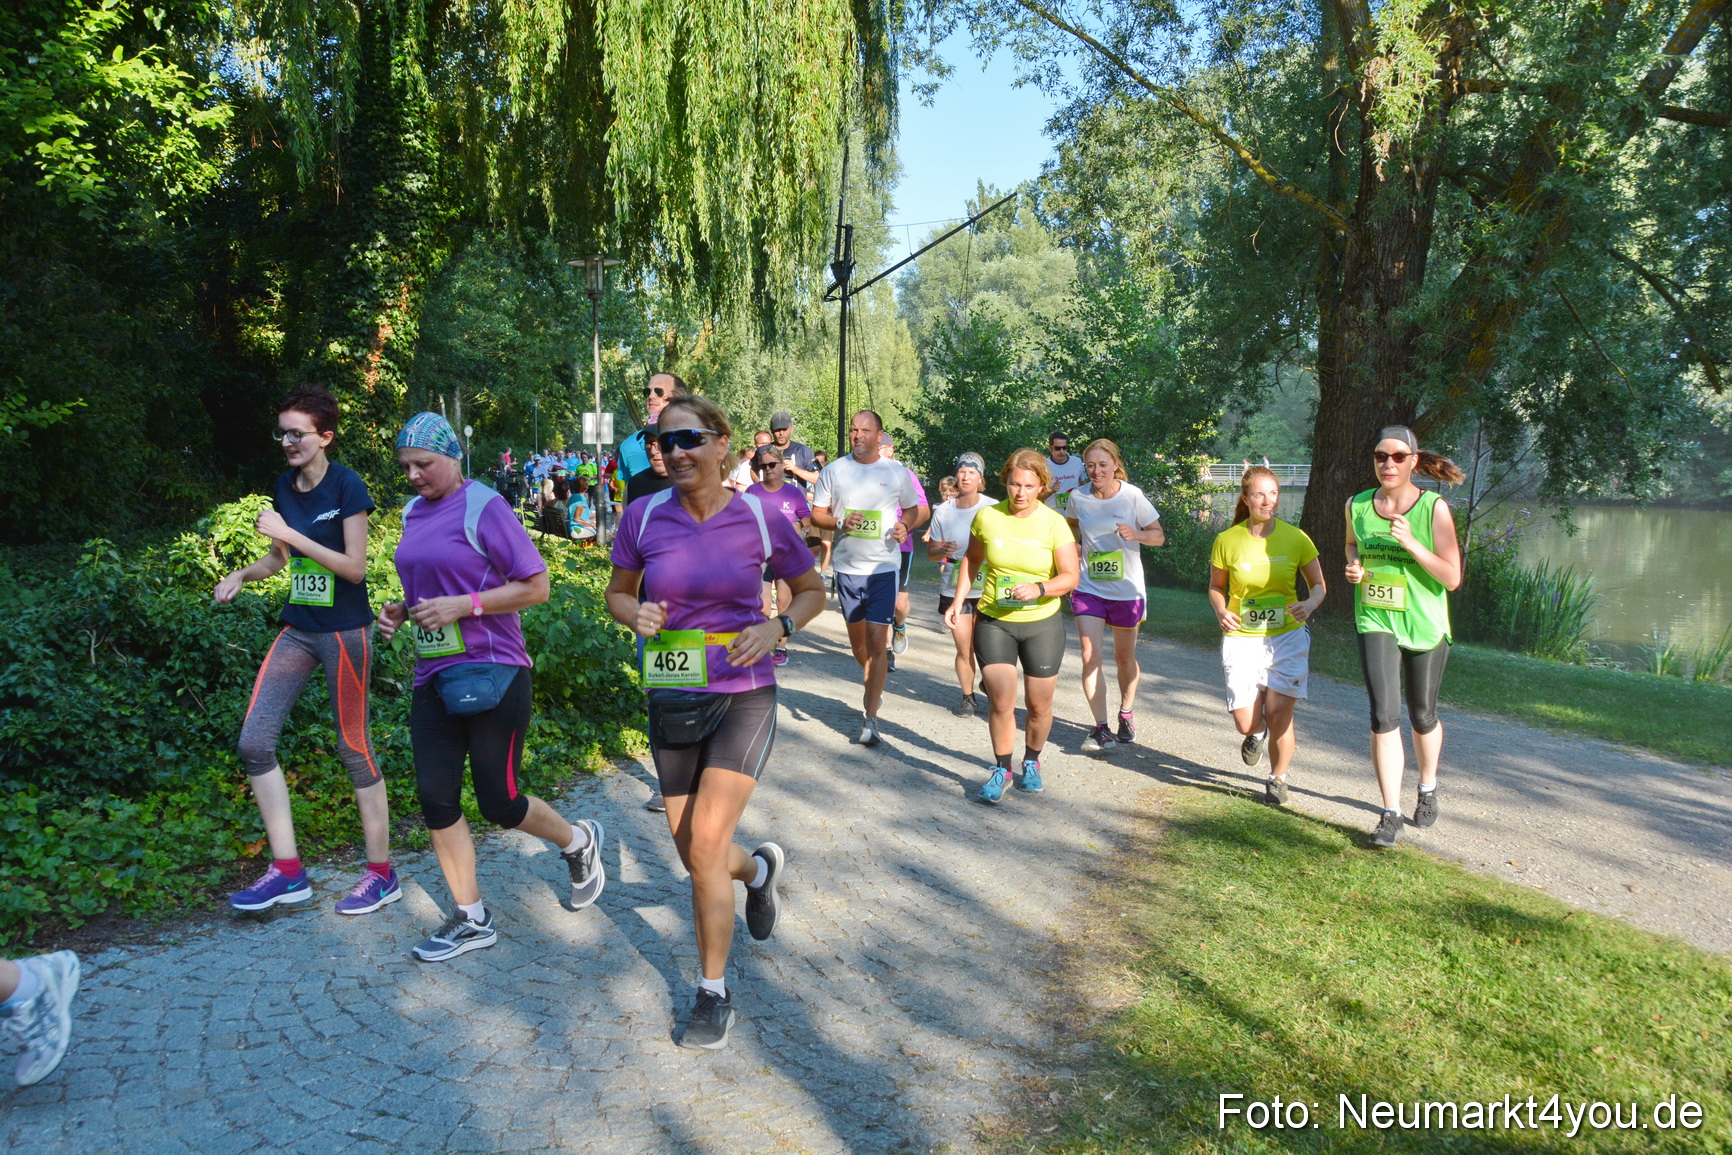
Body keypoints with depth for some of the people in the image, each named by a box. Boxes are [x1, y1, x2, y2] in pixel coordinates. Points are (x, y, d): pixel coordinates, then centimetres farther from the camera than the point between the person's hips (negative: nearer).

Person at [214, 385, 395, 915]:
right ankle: (288, 871, 9)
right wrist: (241, 575, 1)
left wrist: (291, 534, -19)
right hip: (298, 628, 7)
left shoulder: (346, 486, -12)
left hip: (344, 630, -7)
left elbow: (355, 567, -16)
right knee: (255, 741, 0)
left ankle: (382, 874, 13)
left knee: (353, 746, 0)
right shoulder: (284, 487, 8)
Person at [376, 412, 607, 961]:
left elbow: (536, 587, -14)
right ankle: (471, 919, 20)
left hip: (491, 675, -7)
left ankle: (578, 842, 31)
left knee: (499, 803, 1)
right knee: (436, 798, 4)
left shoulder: (483, 507, -11)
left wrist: (463, 606, -20)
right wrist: (400, 610, 4)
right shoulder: (413, 512, 11)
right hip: (433, 678, 7)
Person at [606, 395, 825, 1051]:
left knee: (705, 845, -12)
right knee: (695, 856, 12)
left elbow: (811, 591, 6)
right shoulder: (644, 517, -4)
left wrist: (777, 628, -13)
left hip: (743, 699, -3)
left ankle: (713, 995, 9)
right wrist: (637, 615, -12)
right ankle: (759, 869, 49)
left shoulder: (760, 518, -8)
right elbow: (617, 594, 10)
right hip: (671, 702, 3)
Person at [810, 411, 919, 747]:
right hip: (847, 566, 2)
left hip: (883, 567, -2)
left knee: (877, 642, -9)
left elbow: (911, 508, 13)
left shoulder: (897, 472, 0)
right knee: (856, 637, 17)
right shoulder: (833, 471, 2)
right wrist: (840, 522, -16)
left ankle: (870, 718, -3)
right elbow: (817, 513, 5)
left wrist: (905, 525, -9)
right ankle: (871, 683, 46)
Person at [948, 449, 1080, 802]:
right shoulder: (987, 516, -4)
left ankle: (1031, 762, 36)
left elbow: (1070, 577, -9)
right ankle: (1001, 769, 15)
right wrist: (958, 601, 4)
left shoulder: (1053, 523, -9)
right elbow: (971, 559, 12)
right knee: (1001, 701, -7)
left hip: (1042, 625, 0)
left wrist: (1039, 589, -27)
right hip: (993, 621, 0)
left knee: (1039, 705, 9)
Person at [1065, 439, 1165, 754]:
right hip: (1088, 588, 2)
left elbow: (1159, 536, -4)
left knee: (1125, 658, 12)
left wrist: (1136, 534, -24)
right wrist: (1074, 545, -1)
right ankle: (1101, 730, -4)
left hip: (1126, 589, -1)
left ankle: (1126, 714, 36)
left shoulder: (1133, 497, -10)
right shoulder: (1078, 497, -3)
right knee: (1090, 657, -8)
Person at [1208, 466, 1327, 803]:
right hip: (1241, 638, 0)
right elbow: (1216, 587, 8)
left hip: (1287, 637, 0)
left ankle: (1278, 779, 20)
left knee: (1278, 715, -8)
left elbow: (1318, 585, 5)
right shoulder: (1227, 541, -5)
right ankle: (1258, 733, 37)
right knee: (1247, 723, -3)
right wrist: (1221, 611, -13)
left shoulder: (1296, 538, -4)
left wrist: (1310, 604, -17)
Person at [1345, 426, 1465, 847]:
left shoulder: (1434, 508, -10)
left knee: (1422, 716, 16)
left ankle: (1427, 787, 44)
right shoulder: (1357, 505, 0)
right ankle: (1391, 814, -5)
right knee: (1384, 716, -12)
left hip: (1424, 625, -1)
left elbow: (1452, 578, -12)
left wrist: (1411, 544, -23)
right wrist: (1353, 567, 1)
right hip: (1376, 623, 1)